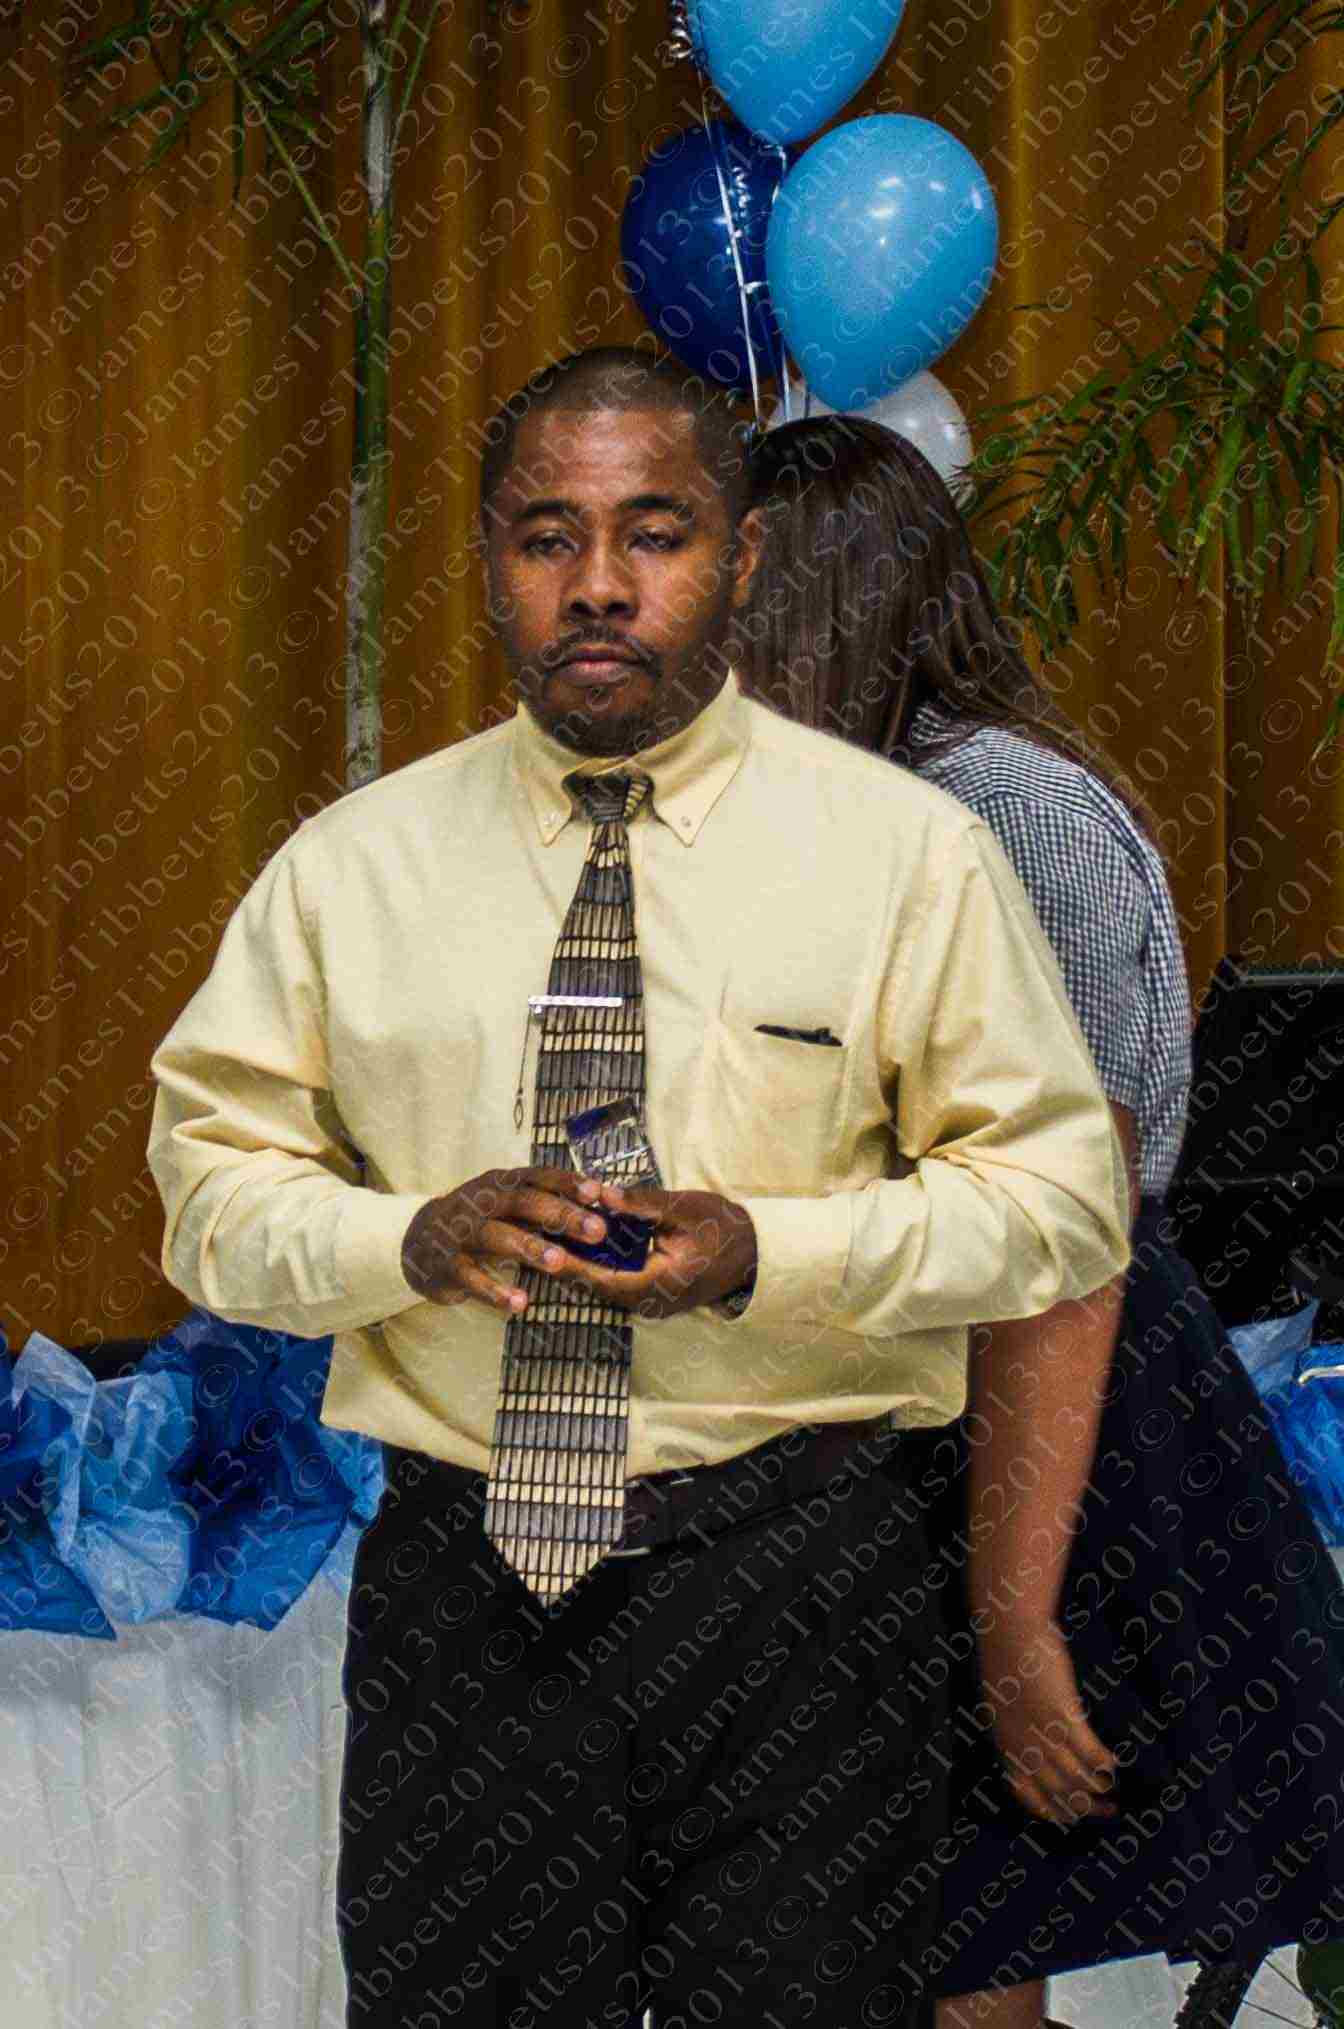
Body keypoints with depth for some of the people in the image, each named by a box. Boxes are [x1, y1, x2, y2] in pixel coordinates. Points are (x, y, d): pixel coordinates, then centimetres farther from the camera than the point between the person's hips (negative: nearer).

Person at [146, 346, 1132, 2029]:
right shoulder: (349, 864, 7)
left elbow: (1063, 1197, 1)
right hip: (452, 1584, 2)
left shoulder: (909, 850, 1)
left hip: (792, 1579, -1)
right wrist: (408, 1239, -12)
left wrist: (769, 1252, -14)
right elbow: (209, 1179, 9)